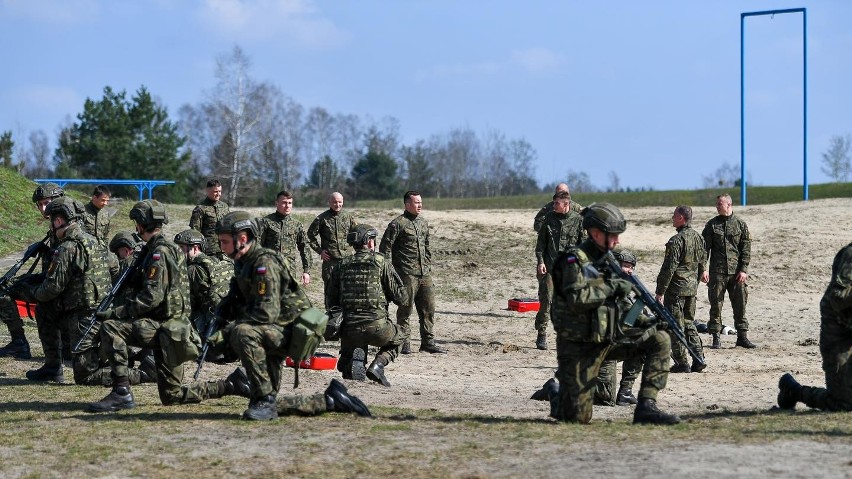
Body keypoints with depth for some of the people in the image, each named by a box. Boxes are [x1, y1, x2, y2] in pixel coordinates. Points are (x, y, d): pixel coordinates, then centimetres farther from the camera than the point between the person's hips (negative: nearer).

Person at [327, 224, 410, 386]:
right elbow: (402, 298, -1)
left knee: (346, 369, 26)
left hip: (349, 329, 3)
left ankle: (356, 358, -11)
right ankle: (377, 366, 5)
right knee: (399, 337, 30)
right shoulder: (381, 263, -1)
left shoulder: (341, 265, 10)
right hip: (376, 326, -3)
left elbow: (331, 302, 12)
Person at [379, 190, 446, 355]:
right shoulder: (398, 224, -7)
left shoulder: (423, 223, 16)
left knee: (428, 307, 6)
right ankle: (404, 343, 6)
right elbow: (385, 247, -8)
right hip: (407, 274, -7)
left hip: (424, 273, 7)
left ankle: (428, 342, 12)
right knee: (405, 308, -2)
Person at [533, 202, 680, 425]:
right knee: (579, 417, -6)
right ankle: (554, 392, 27)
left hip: (610, 337, 7)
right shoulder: (575, 260, -13)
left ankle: (646, 407, -12)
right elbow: (576, 299, -28)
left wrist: (643, 321, 2)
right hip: (580, 345, -7)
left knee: (660, 341, -10)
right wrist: (612, 287, -21)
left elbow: (617, 304, 18)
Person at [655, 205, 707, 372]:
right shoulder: (698, 238, 8)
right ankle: (699, 359, 11)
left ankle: (682, 363, 2)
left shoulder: (676, 240, -18)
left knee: (676, 326, 0)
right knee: (689, 323, 18)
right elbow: (701, 265, 16)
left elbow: (669, 268, -18)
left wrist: (660, 291, -13)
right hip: (692, 288, 8)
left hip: (676, 288, -8)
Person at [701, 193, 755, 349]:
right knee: (716, 305, 0)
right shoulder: (712, 225, 5)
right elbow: (705, 248, 3)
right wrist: (703, 269, -8)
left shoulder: (740, 224, 5)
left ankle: (742, 336, 11)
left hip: (737, 273, 0)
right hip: (717, 272, 0)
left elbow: (746, 249, 3)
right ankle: (716, 338, 6)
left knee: (740, 305, 3)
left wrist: (743, 270, -5)